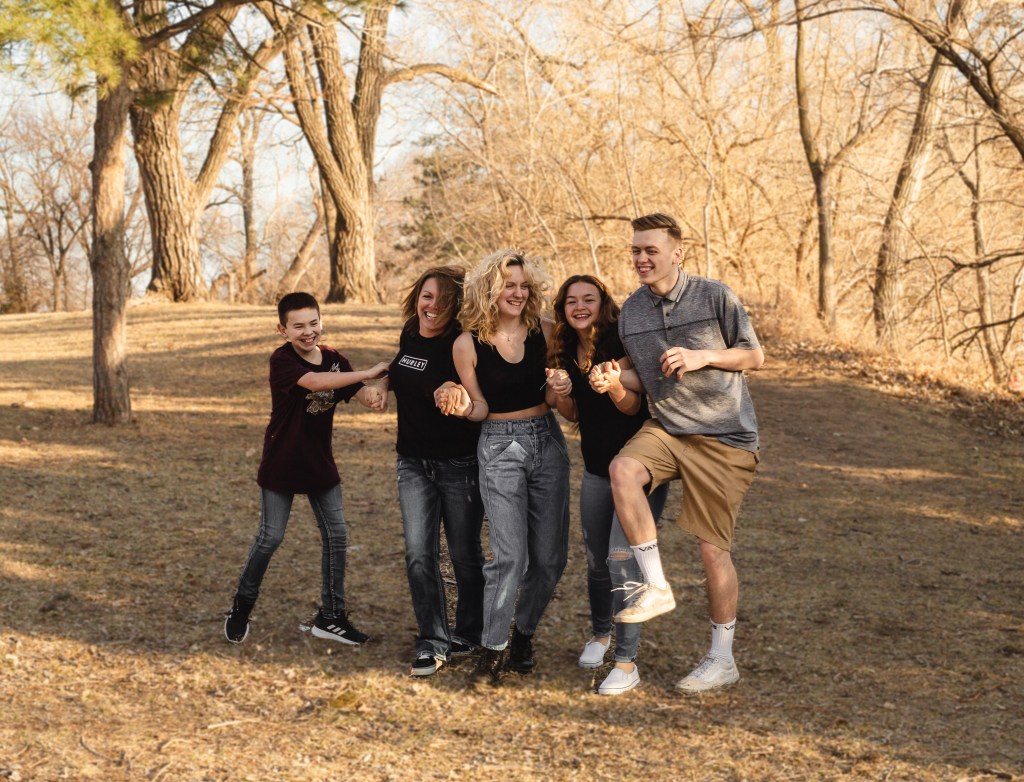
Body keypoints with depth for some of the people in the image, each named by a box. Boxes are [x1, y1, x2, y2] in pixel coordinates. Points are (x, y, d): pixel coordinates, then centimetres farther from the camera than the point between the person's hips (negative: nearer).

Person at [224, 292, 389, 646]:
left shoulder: (334, 359, -1)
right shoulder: (282, 360, -17)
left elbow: (359, 391, -13)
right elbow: (315, 382, -35)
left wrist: (373, 394, -38)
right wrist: (370, 372, -37)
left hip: (320, 464, 5)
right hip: (281, 466, -5)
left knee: (337, 535, 4)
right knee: (270, 537, 2)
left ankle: (330, 617, 16)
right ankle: (242, 606, 24)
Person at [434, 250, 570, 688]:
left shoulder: (544, 331, 0)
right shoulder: (468, 344, -5)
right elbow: (482, 408, 2)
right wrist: (461, 407, -19)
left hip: (547, 441, 3)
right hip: (499, 447, -3)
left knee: (549, 556, 4)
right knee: (509, 556, -12)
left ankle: (524, 635, 26)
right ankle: (492, 650, 1)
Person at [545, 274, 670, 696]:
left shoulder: (621, 342, -16)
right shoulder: (565, 352, 2)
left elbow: (633, 406, -19)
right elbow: (574, 415, 9)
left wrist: (614, 387, -40)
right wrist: (561, 393, -13)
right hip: (597, 467, 6)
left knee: (622, 557, -14)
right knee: (597, 559, 15)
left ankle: (627, 662, -6)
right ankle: (600, 634, 39)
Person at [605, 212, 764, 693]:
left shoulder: (714, 296, -9)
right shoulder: (631, 311, 4)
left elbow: (755, 356, -1)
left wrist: (702, 356, -18)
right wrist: (614, 380, -8)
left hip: (723, 438, -4)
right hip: (664, 428, 4)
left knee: (713, 549, 0)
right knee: (623, 470, -29)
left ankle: (722, 659, 17)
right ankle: (655, 587, -14)